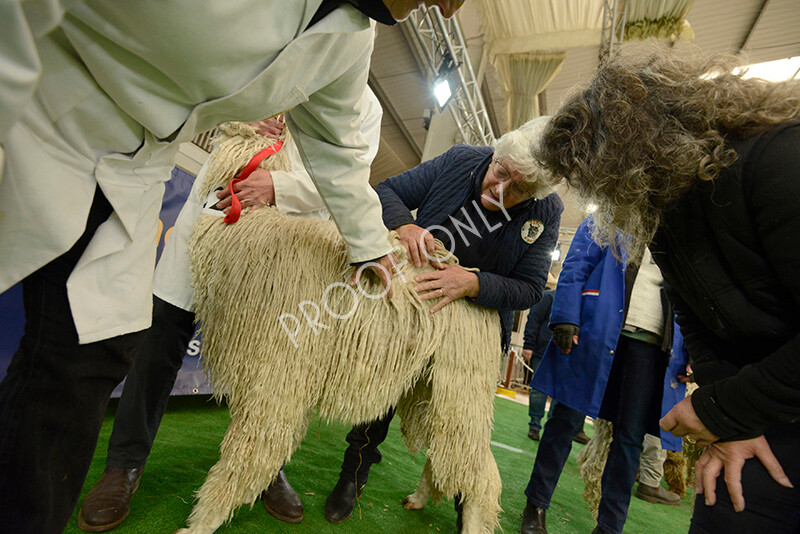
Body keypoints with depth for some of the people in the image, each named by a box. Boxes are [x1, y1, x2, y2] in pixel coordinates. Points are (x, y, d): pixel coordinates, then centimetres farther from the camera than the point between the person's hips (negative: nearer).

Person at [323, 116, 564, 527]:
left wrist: (473, 284, -36)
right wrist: (403, 223, -35)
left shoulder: (546, 213, -17)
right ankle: (355, 474, 32)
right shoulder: (460, 161, -17)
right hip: (411, 299, 1)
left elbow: (529, 288, -18)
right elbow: (386, 191, -12)